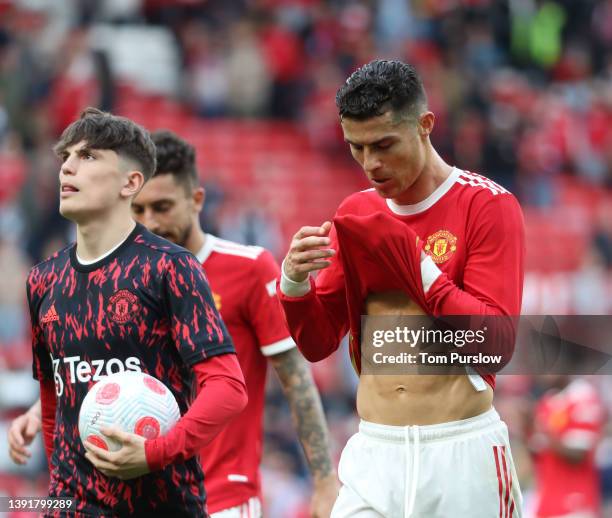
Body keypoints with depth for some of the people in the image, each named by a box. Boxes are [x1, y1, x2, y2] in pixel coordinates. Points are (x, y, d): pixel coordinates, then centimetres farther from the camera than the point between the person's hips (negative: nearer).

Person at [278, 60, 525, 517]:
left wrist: (412, 260, -16)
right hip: (372, 456, 4)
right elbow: (317, 343, 12)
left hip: (461, 458, -4)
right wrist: (295, 282, -8)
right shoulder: (356, 214, 12)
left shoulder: (488, 205, -4)